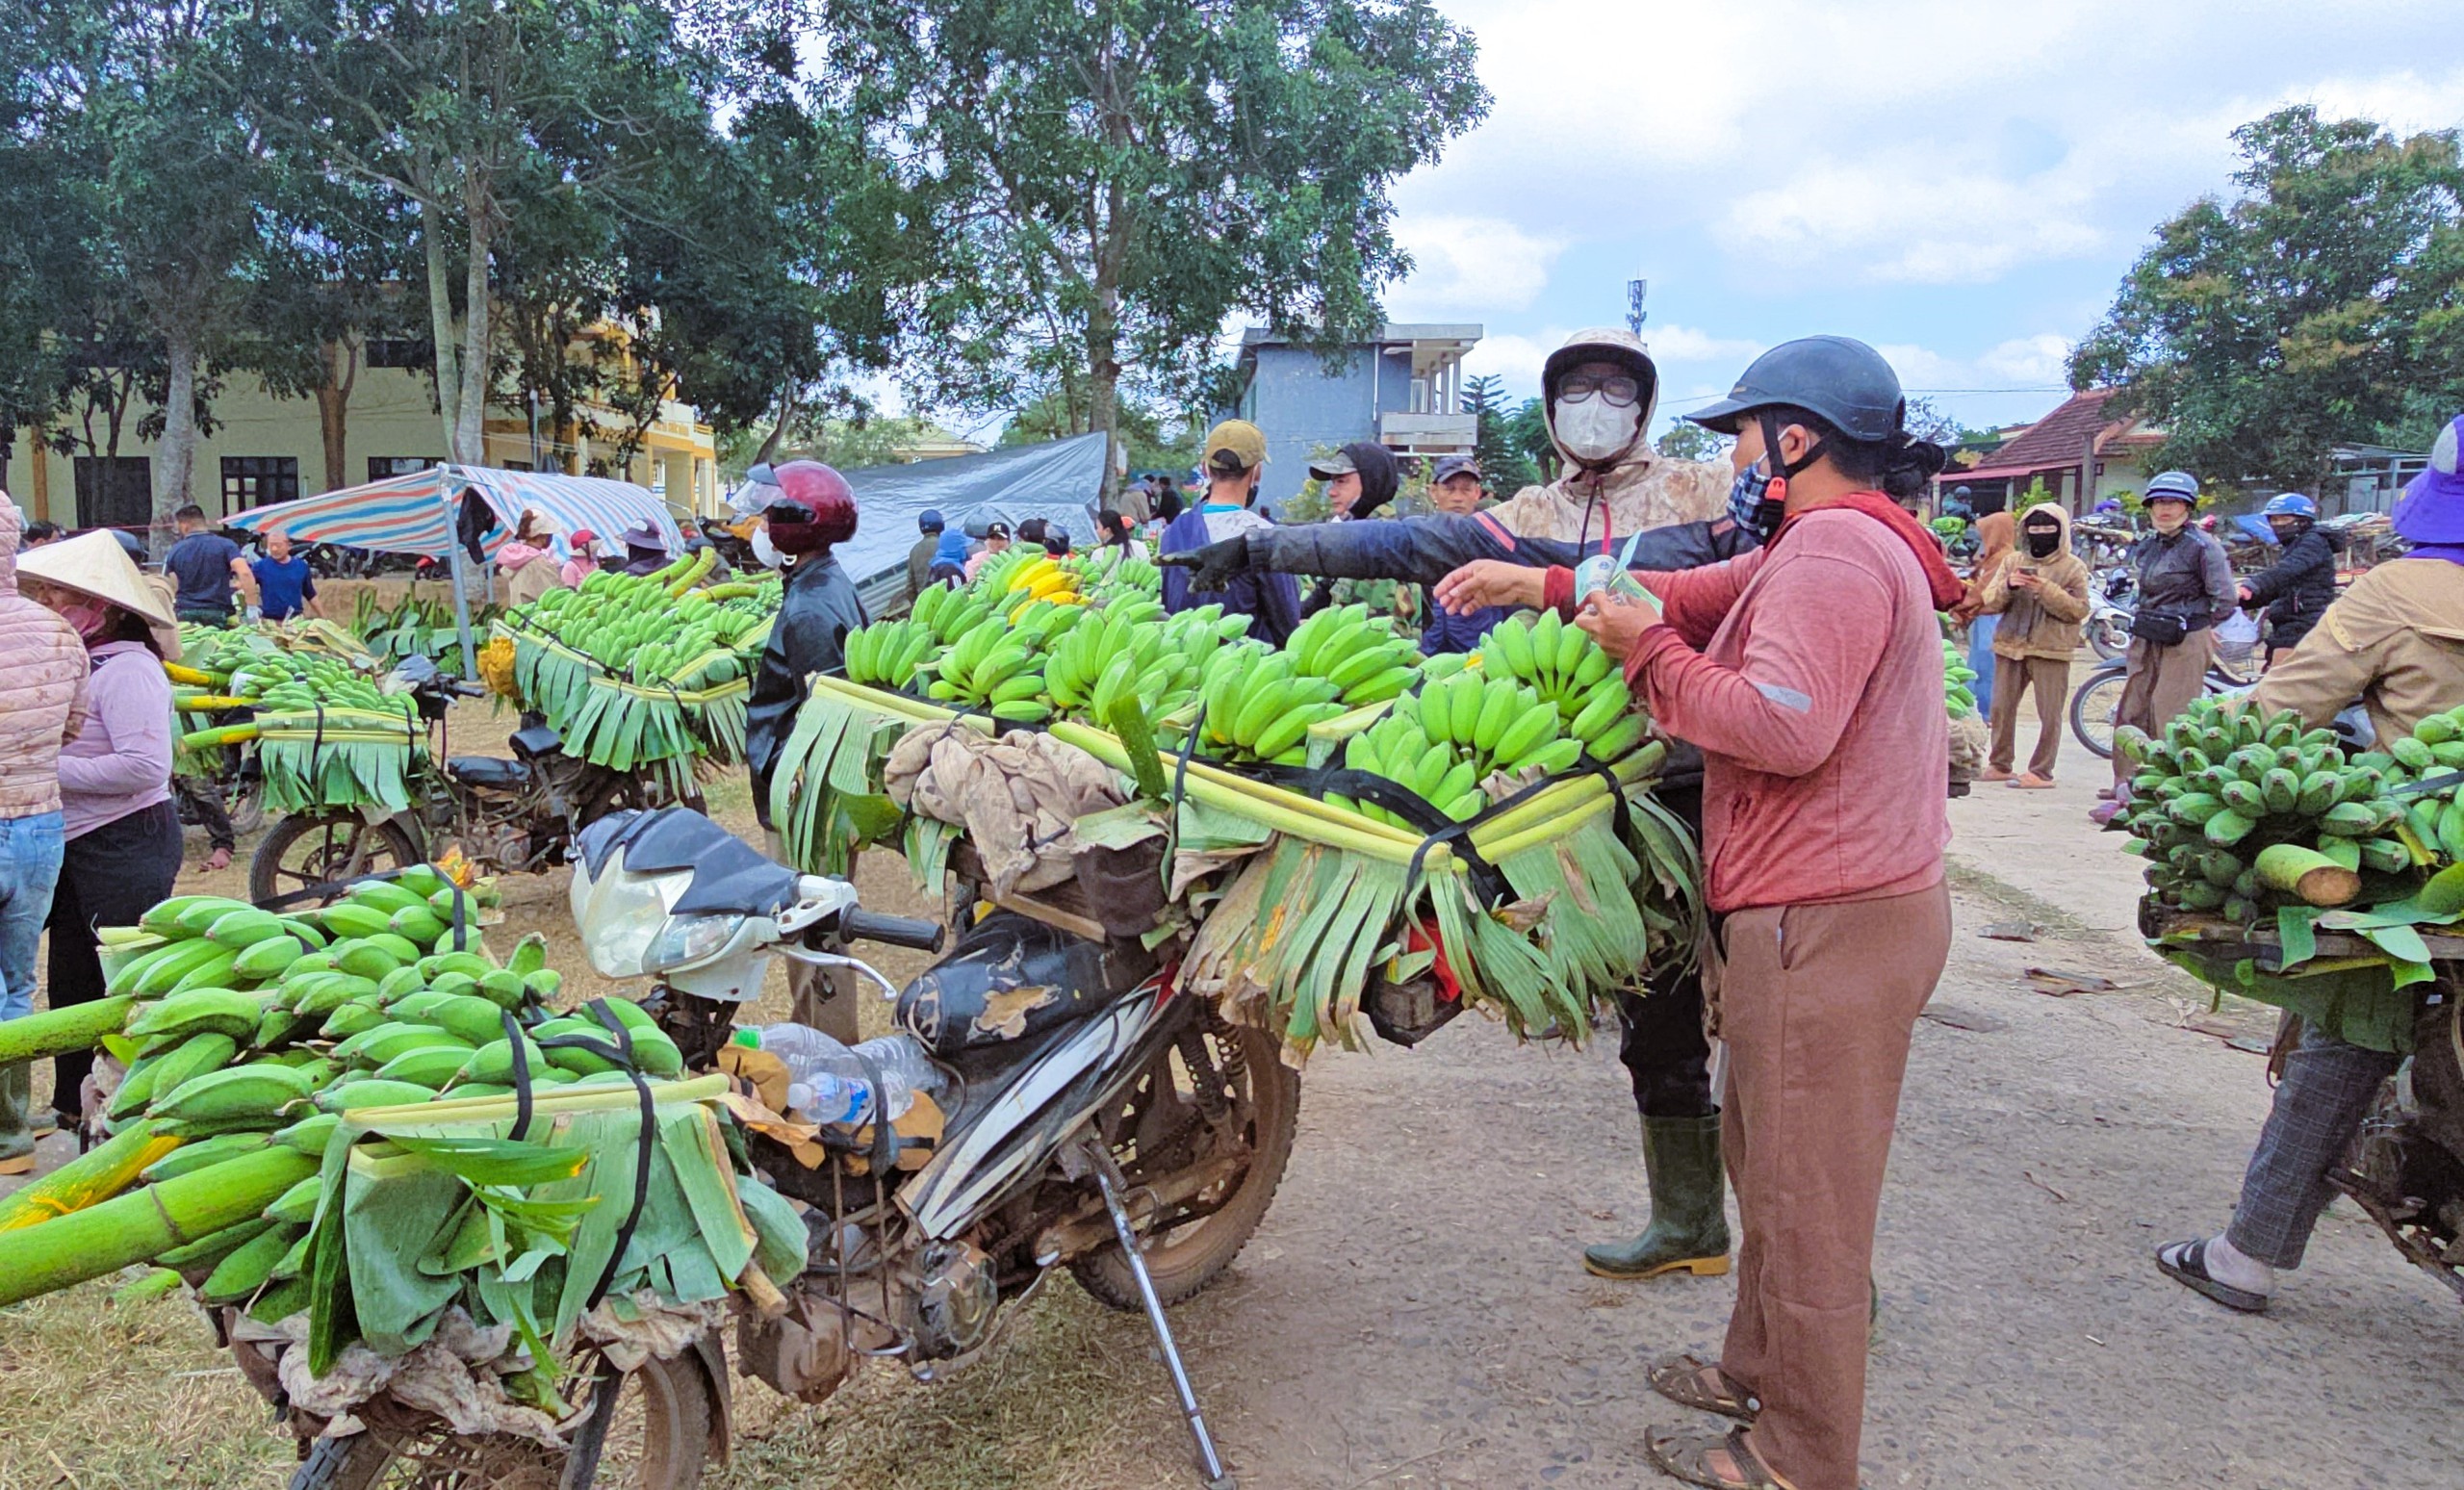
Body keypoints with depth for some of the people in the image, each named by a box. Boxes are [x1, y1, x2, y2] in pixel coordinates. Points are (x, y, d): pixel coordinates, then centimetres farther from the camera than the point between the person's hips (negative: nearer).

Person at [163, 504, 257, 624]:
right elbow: (245, 573, -15)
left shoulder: (174, 551, 6)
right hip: (217, 612, -1)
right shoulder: (225, 545, -1)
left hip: (185, 613, 1)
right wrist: (252, 608, -15)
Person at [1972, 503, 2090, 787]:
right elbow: (1989, 603, 5)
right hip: (2010, 645, 4)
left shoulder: (2074, 567, 2)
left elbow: (2079, 610, -8)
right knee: (2001, 708, 7)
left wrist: (2047, 590, -18)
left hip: (2051, 650, -3)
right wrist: (2007, 586, -15)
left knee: (2049, 714, -3)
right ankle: (1999, 764, 18)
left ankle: (2041, 771, 2)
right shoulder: (2013, 561, 11)